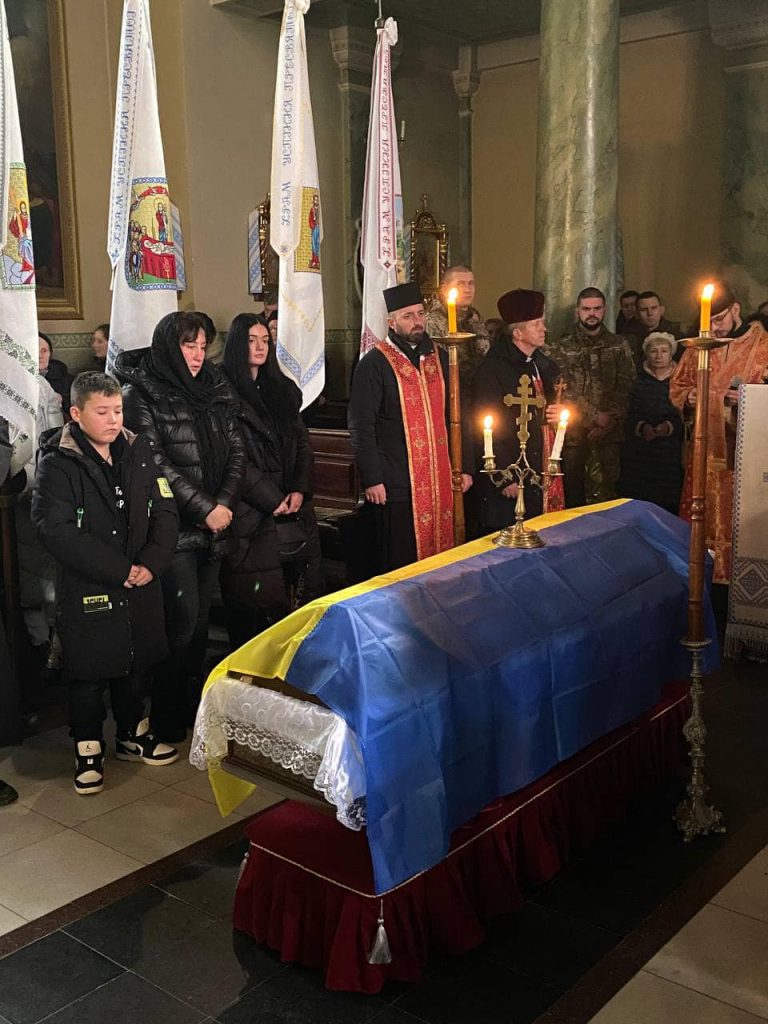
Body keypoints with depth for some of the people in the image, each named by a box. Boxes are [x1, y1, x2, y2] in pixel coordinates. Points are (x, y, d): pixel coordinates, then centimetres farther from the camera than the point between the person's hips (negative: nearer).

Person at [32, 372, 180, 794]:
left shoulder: (138, 452, 4)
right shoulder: (58, 464, -11)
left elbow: (165, 511, 3)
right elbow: (57, 531, -20)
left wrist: (151, 563, -13)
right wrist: (118, 570, -20)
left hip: (140, 586, 5)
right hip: (87, 592, -4)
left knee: (136, 663, 17)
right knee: (88, 671, 7)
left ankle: (134, 733, 37)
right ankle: (88, 750, 24)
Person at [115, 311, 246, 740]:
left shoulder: (215, 389, 12)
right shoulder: (142, 394, -6)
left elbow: (236, 449, 8)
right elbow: (155, 462, -14)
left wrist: (225, 502, -7)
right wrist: (204, 508, -16)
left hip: (214, 525, 6)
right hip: (174, 527, -6)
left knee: (200, 617, 11)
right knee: (182, 619, -6)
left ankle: (193, 701, 24)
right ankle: (166, 712, 10)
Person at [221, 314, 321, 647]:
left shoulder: (283, 389, 17)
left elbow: (303, 444, 13)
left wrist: (300, 490, -3)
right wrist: (272, 499, -12)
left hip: (294, 505, 6)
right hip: (250, 510, -5)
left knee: (300, 588, 3)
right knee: (254, 594, -4)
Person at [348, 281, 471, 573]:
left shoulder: (439, 358, 11)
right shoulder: (374, 364, -6)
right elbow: (361, 427, -9)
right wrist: (372, 480, -13)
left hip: (439, 480, 5)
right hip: (395, 483, -5)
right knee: (399, 566, 2)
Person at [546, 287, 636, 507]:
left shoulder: (619, 346, 9)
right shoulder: (561, 347, 4)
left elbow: (625, 387, 2)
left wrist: (608, 421, -10)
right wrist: (595, 416, -10)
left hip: (608, 433, 1)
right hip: (572, 432, -1)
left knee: (605, 495, -1)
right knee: (573, 494, 1)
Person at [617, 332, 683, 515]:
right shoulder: (640, 382, 12)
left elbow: (686, 417, 1)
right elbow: (630, 417, 7)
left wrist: (669, 427, -16)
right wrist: (642, 427, -11)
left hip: (670, 454, -1)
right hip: (640, 454, 2)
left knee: (667, 504, -9)